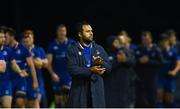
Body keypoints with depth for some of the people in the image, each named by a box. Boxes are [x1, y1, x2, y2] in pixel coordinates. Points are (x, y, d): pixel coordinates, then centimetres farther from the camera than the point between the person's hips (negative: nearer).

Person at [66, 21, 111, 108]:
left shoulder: (99, 49, 12)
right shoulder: (73, 50, -1)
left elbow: (109, 67, 8)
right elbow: (72, 69, -14)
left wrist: (101, 63, -15)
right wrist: (90, 70, -23)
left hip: (97, 90, 3)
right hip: (79, 91, -3)